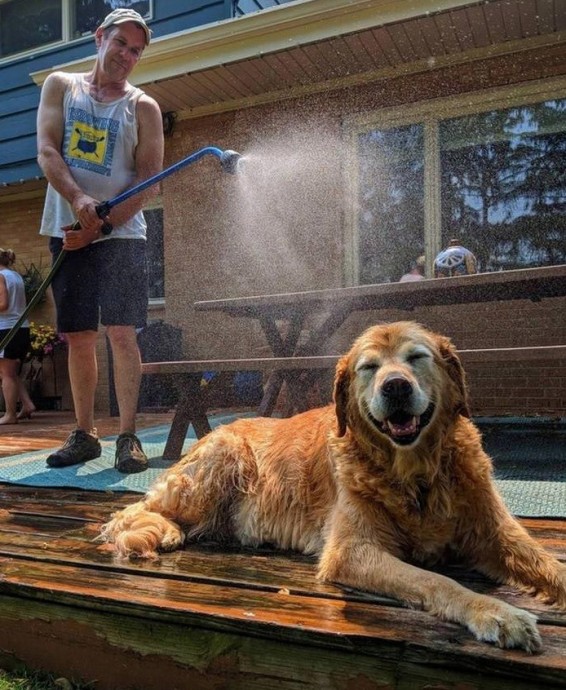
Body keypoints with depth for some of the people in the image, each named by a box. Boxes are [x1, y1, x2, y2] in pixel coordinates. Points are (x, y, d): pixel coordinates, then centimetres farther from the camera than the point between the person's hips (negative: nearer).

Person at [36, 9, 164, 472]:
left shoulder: (143, 108, 5)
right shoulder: (60, 86, 13)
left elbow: (150, 182, -4)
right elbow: (46, 151, -1)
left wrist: (101, 226, -14)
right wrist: (77, 199, -20)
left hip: (120, 233, -2)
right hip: (66, 230, 3)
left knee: (122, 333, -11)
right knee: (78, 337, 4)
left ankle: (128, 437, -5)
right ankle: (85, 435, 13)